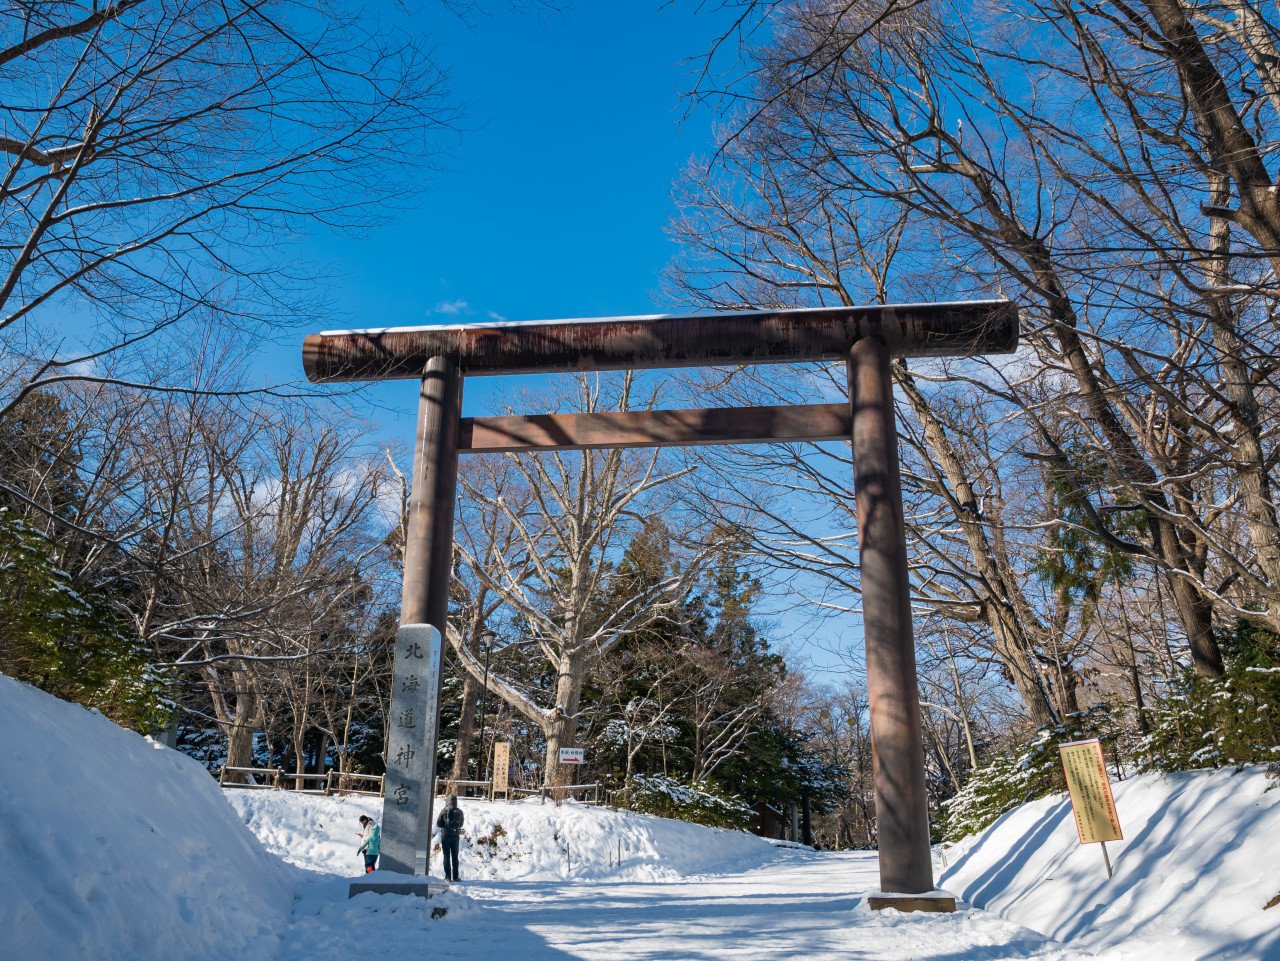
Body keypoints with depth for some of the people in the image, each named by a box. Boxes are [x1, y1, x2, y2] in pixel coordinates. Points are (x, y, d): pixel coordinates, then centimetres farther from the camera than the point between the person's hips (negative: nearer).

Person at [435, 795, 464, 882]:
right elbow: (461, 824, 8)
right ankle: (455, 877, 12)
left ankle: (448, 877, 1)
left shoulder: (444, 811, -10)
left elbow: (438, 824, -7)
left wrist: (445, 825, 8)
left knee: (447, 857, 4)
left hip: (445, 836, -2)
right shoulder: (459, 812, -4)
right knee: (455, 857, 12)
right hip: (455, 836, 2)